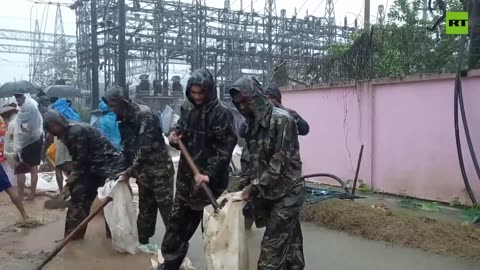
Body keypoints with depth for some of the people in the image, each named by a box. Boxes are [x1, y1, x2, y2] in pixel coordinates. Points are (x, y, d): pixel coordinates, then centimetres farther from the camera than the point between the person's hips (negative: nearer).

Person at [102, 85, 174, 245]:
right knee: (145, 210, 14)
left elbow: (146, 145, -24)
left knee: (167, 208, -6)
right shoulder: (123, 121, 10)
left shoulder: (144, 114, -16)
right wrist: (126, 169, 7)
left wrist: (131, 169, -23)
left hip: (159, 168, -8)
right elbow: (126, 148, 15)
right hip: (143, 171, 8)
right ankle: (143, 242, 24)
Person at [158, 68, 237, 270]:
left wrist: (209, 174, -25)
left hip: (208, 179, -6)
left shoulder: (221, 114, -13)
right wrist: (174, 138, -4)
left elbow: (225, 149, -16)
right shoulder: (187, 109, 7)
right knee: (177, 221, 14)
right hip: (186, 175, 6)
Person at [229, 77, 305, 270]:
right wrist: (245, 183, 2)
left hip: (286, 193, -7)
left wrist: (255, 186, -17)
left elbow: (280, 162, -18)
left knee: (271, 251, -7)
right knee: (290, 247, 14)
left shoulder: (281, 119, -14)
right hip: (270, 193, 7)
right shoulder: (254, 123, 10)